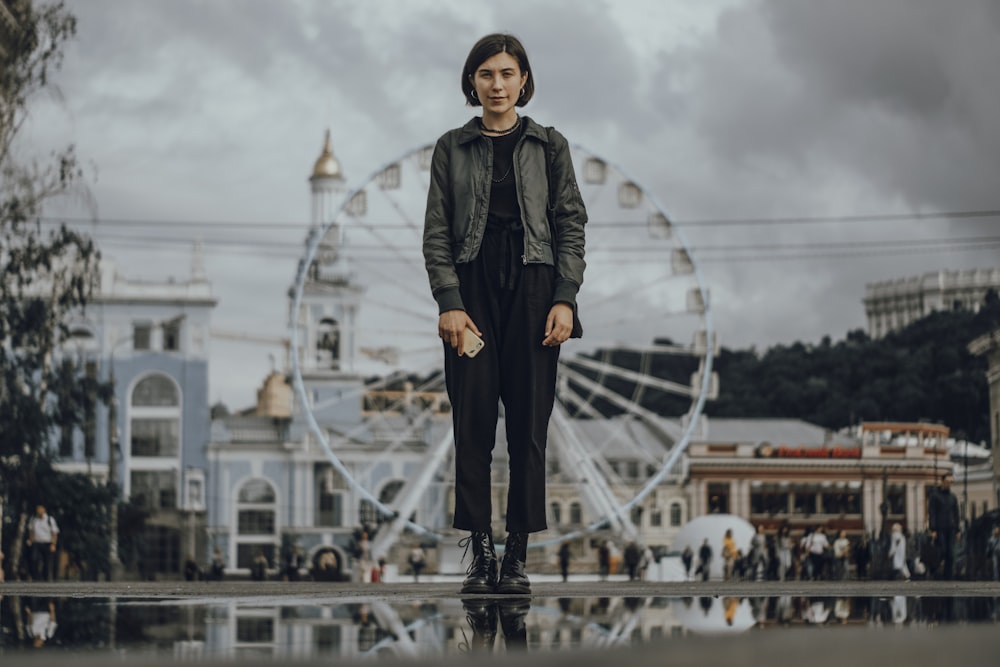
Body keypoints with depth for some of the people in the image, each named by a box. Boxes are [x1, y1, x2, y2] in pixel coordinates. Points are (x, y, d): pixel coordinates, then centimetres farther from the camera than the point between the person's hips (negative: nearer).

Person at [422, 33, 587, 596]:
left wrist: (565, 300, -6)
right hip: (472, 288, 0)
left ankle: (518, 556, 3)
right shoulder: (452, 148, 8)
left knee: (529, 422, -1)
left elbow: (572, 226, 4)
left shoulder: (549, 146, 7)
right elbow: (437, 232, 4)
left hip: (533, 289, 0)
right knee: (473, 420, -3)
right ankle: (481, 554, 1)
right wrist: (449, 302, -7)